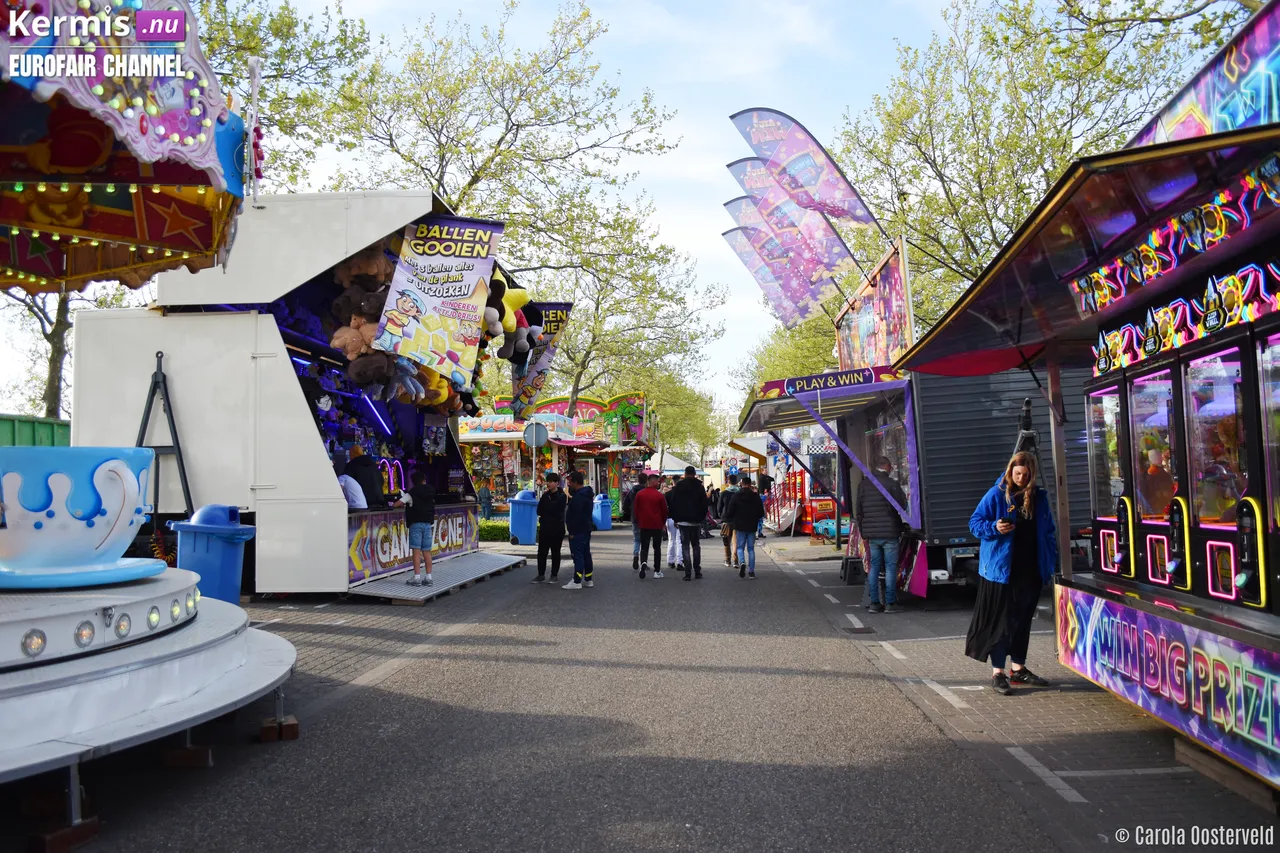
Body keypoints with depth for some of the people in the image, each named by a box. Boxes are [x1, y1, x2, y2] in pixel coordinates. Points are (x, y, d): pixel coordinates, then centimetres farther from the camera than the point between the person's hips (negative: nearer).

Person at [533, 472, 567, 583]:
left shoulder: (561, 496, -8)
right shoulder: (546, 495, 7)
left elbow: (557, 512, -16)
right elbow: (539, 511, 2)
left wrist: (544, 514, -7)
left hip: (557, 529, -4)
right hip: (545, 528, 4)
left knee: (555, 552, 5)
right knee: (541, 552, 5)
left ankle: (554, 575, 14)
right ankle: (541, 574, 15)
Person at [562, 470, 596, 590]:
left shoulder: (578, 497, -20)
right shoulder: (587, 493, 12)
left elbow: (576, 516, -23)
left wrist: (572, 532, -19)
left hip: (578, 531, -10)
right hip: (586, 529, 10)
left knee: (577, 555, -8)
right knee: (586, 554, 14)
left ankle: (577, 582, -7)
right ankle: (588, 579, 20)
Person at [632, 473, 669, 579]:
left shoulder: (639, 494, -1)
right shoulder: (660, 495, -10)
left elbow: (635, 510, 4)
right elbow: (664, 511, -3)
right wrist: (663, 523, 14)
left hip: (644, 525, 2)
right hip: (657, 526, -2)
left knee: (644, 547, 8)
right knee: (657, 548, 9)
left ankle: (643, 563, -21)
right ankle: (657, 571, 12)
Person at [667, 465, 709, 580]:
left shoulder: (678, 486, 0)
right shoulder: (699, 487, -1)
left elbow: (672, 503, 1)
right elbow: (704, 504, 0)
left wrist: (675, 518, 8)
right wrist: (702, 518, 11)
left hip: (682, 521, -1)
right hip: (696, 521, 1)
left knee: (685, 546, 1)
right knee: (696, 545, 13)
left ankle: (688, 573, -6)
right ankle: (697, 571, 13)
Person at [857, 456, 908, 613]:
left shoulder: (863, 484, 7)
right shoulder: (891, 483, -10)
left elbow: (858, 510, 11)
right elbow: (902, 505, -6)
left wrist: (863, 532, 18)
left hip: (871, 533, 5)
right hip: (889, 532, -5)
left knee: (874, 567, 9)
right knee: (890, 567, 1)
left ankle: (874, 603, 10)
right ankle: (890, 603, 2)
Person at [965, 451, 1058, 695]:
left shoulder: (1039, 498, 8)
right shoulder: (996, 495, -6)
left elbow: (1049, 531, 14)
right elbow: (975, 522, -4)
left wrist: (1050, 562, 8)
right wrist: (993, 528, -23)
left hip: (1031, 570, 5)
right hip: (1001, 568, -5)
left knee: (1023, 619, 14)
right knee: (1001, 621, -2)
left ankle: (1019, 668, 26)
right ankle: (997, 673, 4)